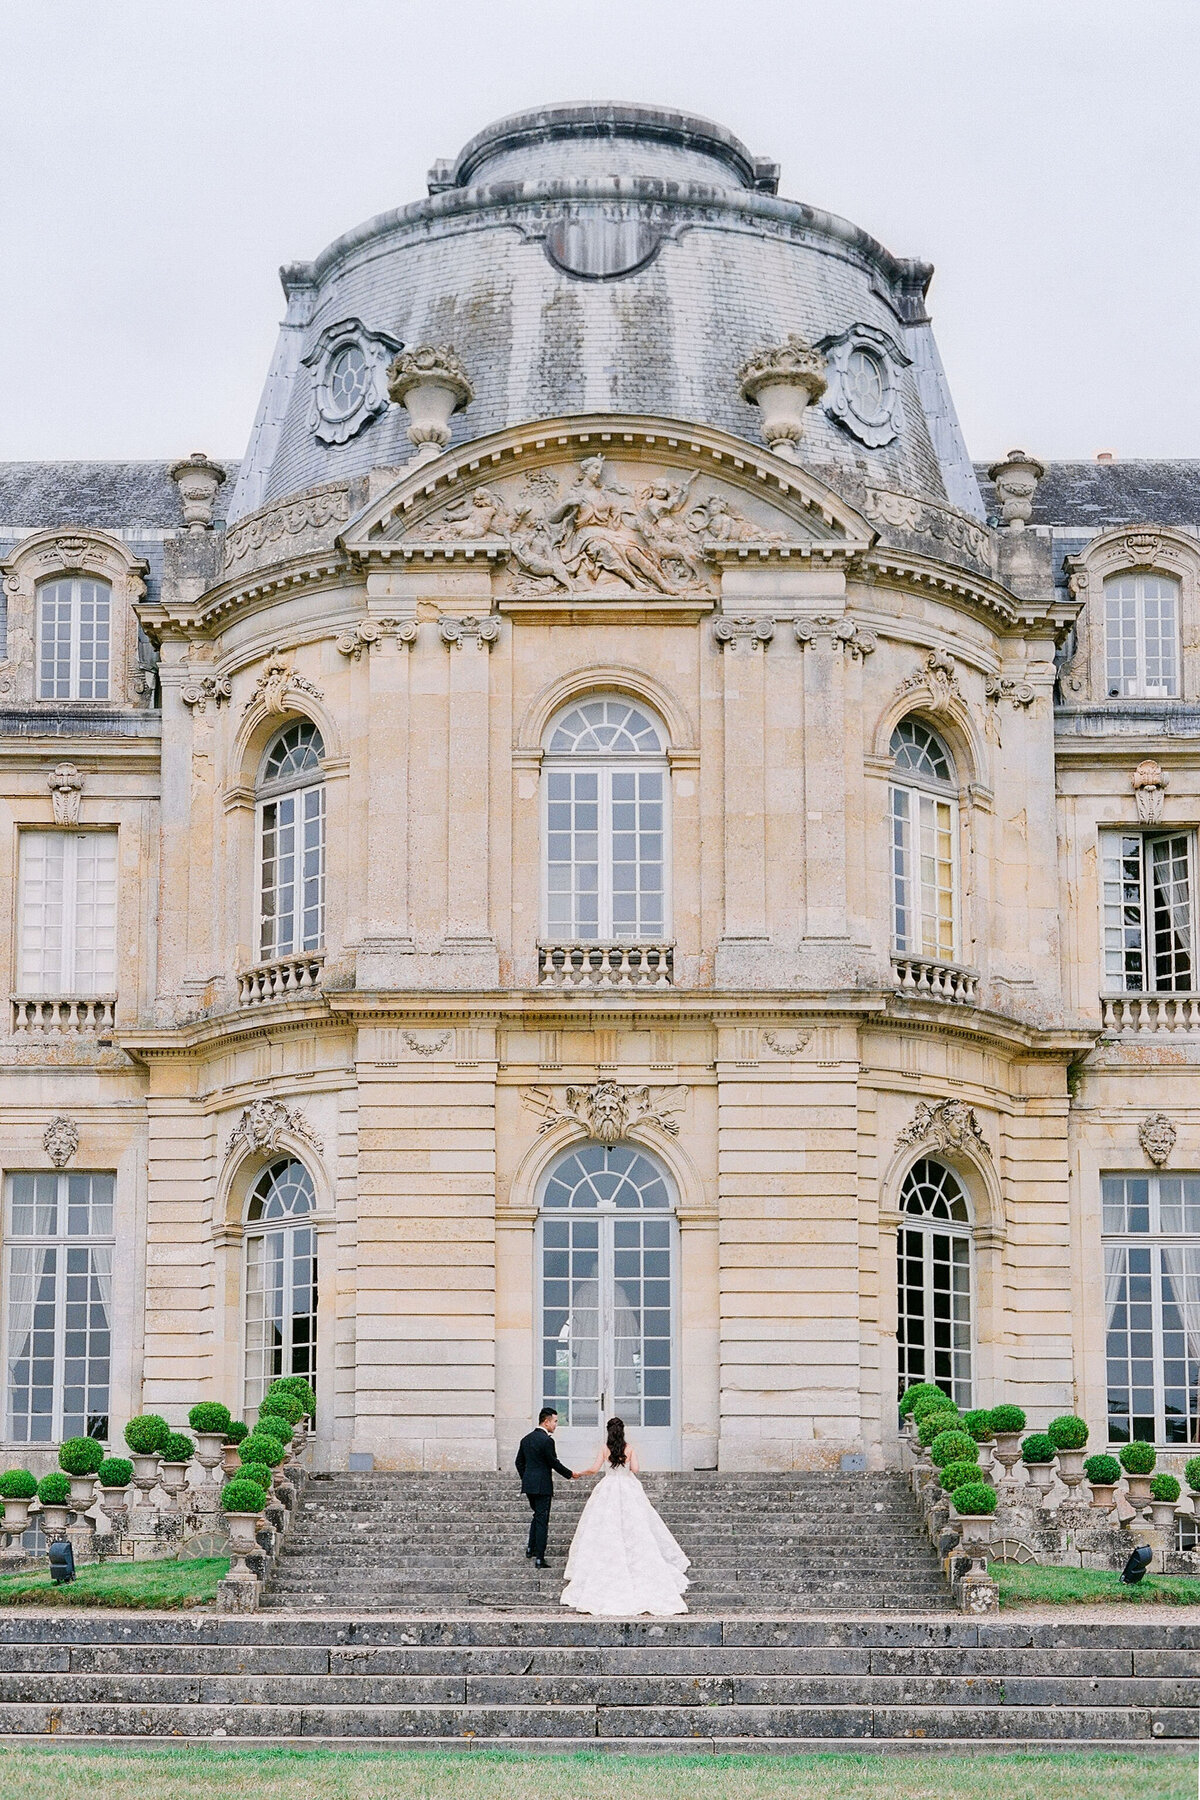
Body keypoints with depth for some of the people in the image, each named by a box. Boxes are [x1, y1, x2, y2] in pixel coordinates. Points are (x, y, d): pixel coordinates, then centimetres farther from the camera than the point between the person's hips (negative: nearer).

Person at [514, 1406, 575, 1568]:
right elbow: (554, 1463, -12)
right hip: (542, 1486, -7)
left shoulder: (526, 1439, 9)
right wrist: (570, 1475, 1)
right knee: (542, 1520, -2)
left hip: (528, 1485, 7)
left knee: (537, 1515, 24)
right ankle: (539, 1558, -3)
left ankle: (531, 1548, 21)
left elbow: (519, 1462, 14)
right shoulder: (547, 1440, -15)